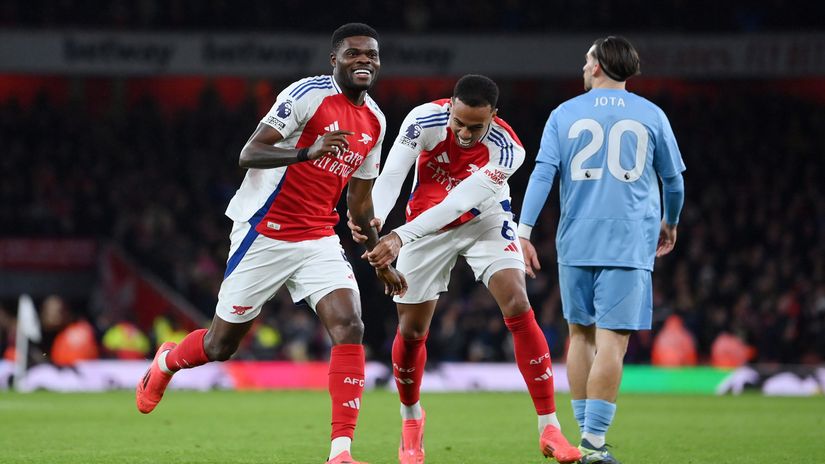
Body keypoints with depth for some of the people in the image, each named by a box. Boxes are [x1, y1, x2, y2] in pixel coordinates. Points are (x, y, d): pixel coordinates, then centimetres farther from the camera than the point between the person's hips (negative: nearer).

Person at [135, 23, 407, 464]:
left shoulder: (374, 121, 8)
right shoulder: (309, 94, -14)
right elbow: (249, 154, -20)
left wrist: (381, 262, 22)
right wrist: (307, 152, -35)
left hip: (319, 240, 5)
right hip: (264, 235, -5)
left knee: (349, 326, -19)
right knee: (219, 345, 8)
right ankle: (166, 362, 44)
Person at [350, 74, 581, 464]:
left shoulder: (506, 150, -30)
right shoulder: (424, 119, -25)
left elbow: (456, 204, -37)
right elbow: (391, 175, -28)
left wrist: (400, 238, -47)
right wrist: (375, 219, -49)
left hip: (484, 222, -1)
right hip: (428, 224, 1)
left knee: (518, 307, -19)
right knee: (411, 330, 4)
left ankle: (550, 429, -15)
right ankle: (410, 418, 33)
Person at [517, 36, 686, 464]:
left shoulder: (564, 114, 6)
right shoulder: (651, 115, 6)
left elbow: (542, 173, -2)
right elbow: (674, 179, 15)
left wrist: (523, 232, -4)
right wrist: (670, 223, 32)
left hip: (575, 244, 2)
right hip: (629, 244, -2)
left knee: (581, 334, 14)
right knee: (611, 341, -6)